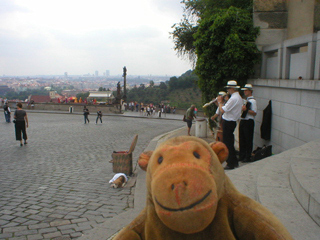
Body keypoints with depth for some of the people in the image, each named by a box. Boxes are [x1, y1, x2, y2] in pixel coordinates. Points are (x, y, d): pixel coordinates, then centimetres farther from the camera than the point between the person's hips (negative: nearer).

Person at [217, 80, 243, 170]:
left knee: (227, 143, -3)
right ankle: (234, 162, 27)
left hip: (228, 123, -10)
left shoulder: (233, 98, -21)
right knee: (230, 142, 18)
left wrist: (220, 102, -8)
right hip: (232, 121, 10)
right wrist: (221, 102, 8)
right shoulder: (239, 97, 12)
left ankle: (230, 164, 3)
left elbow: (222, 110, -23)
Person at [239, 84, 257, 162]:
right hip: (242, 121, 9)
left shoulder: (253, 101, -10)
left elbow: (254, 113, -17)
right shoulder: (245, 100, 17)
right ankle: (242, 156, 22)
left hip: (248, 122, -8)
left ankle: (248, 157, 8)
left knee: (248, 140, -1)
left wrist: (246, 110, -24)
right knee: (242, 139, 12)